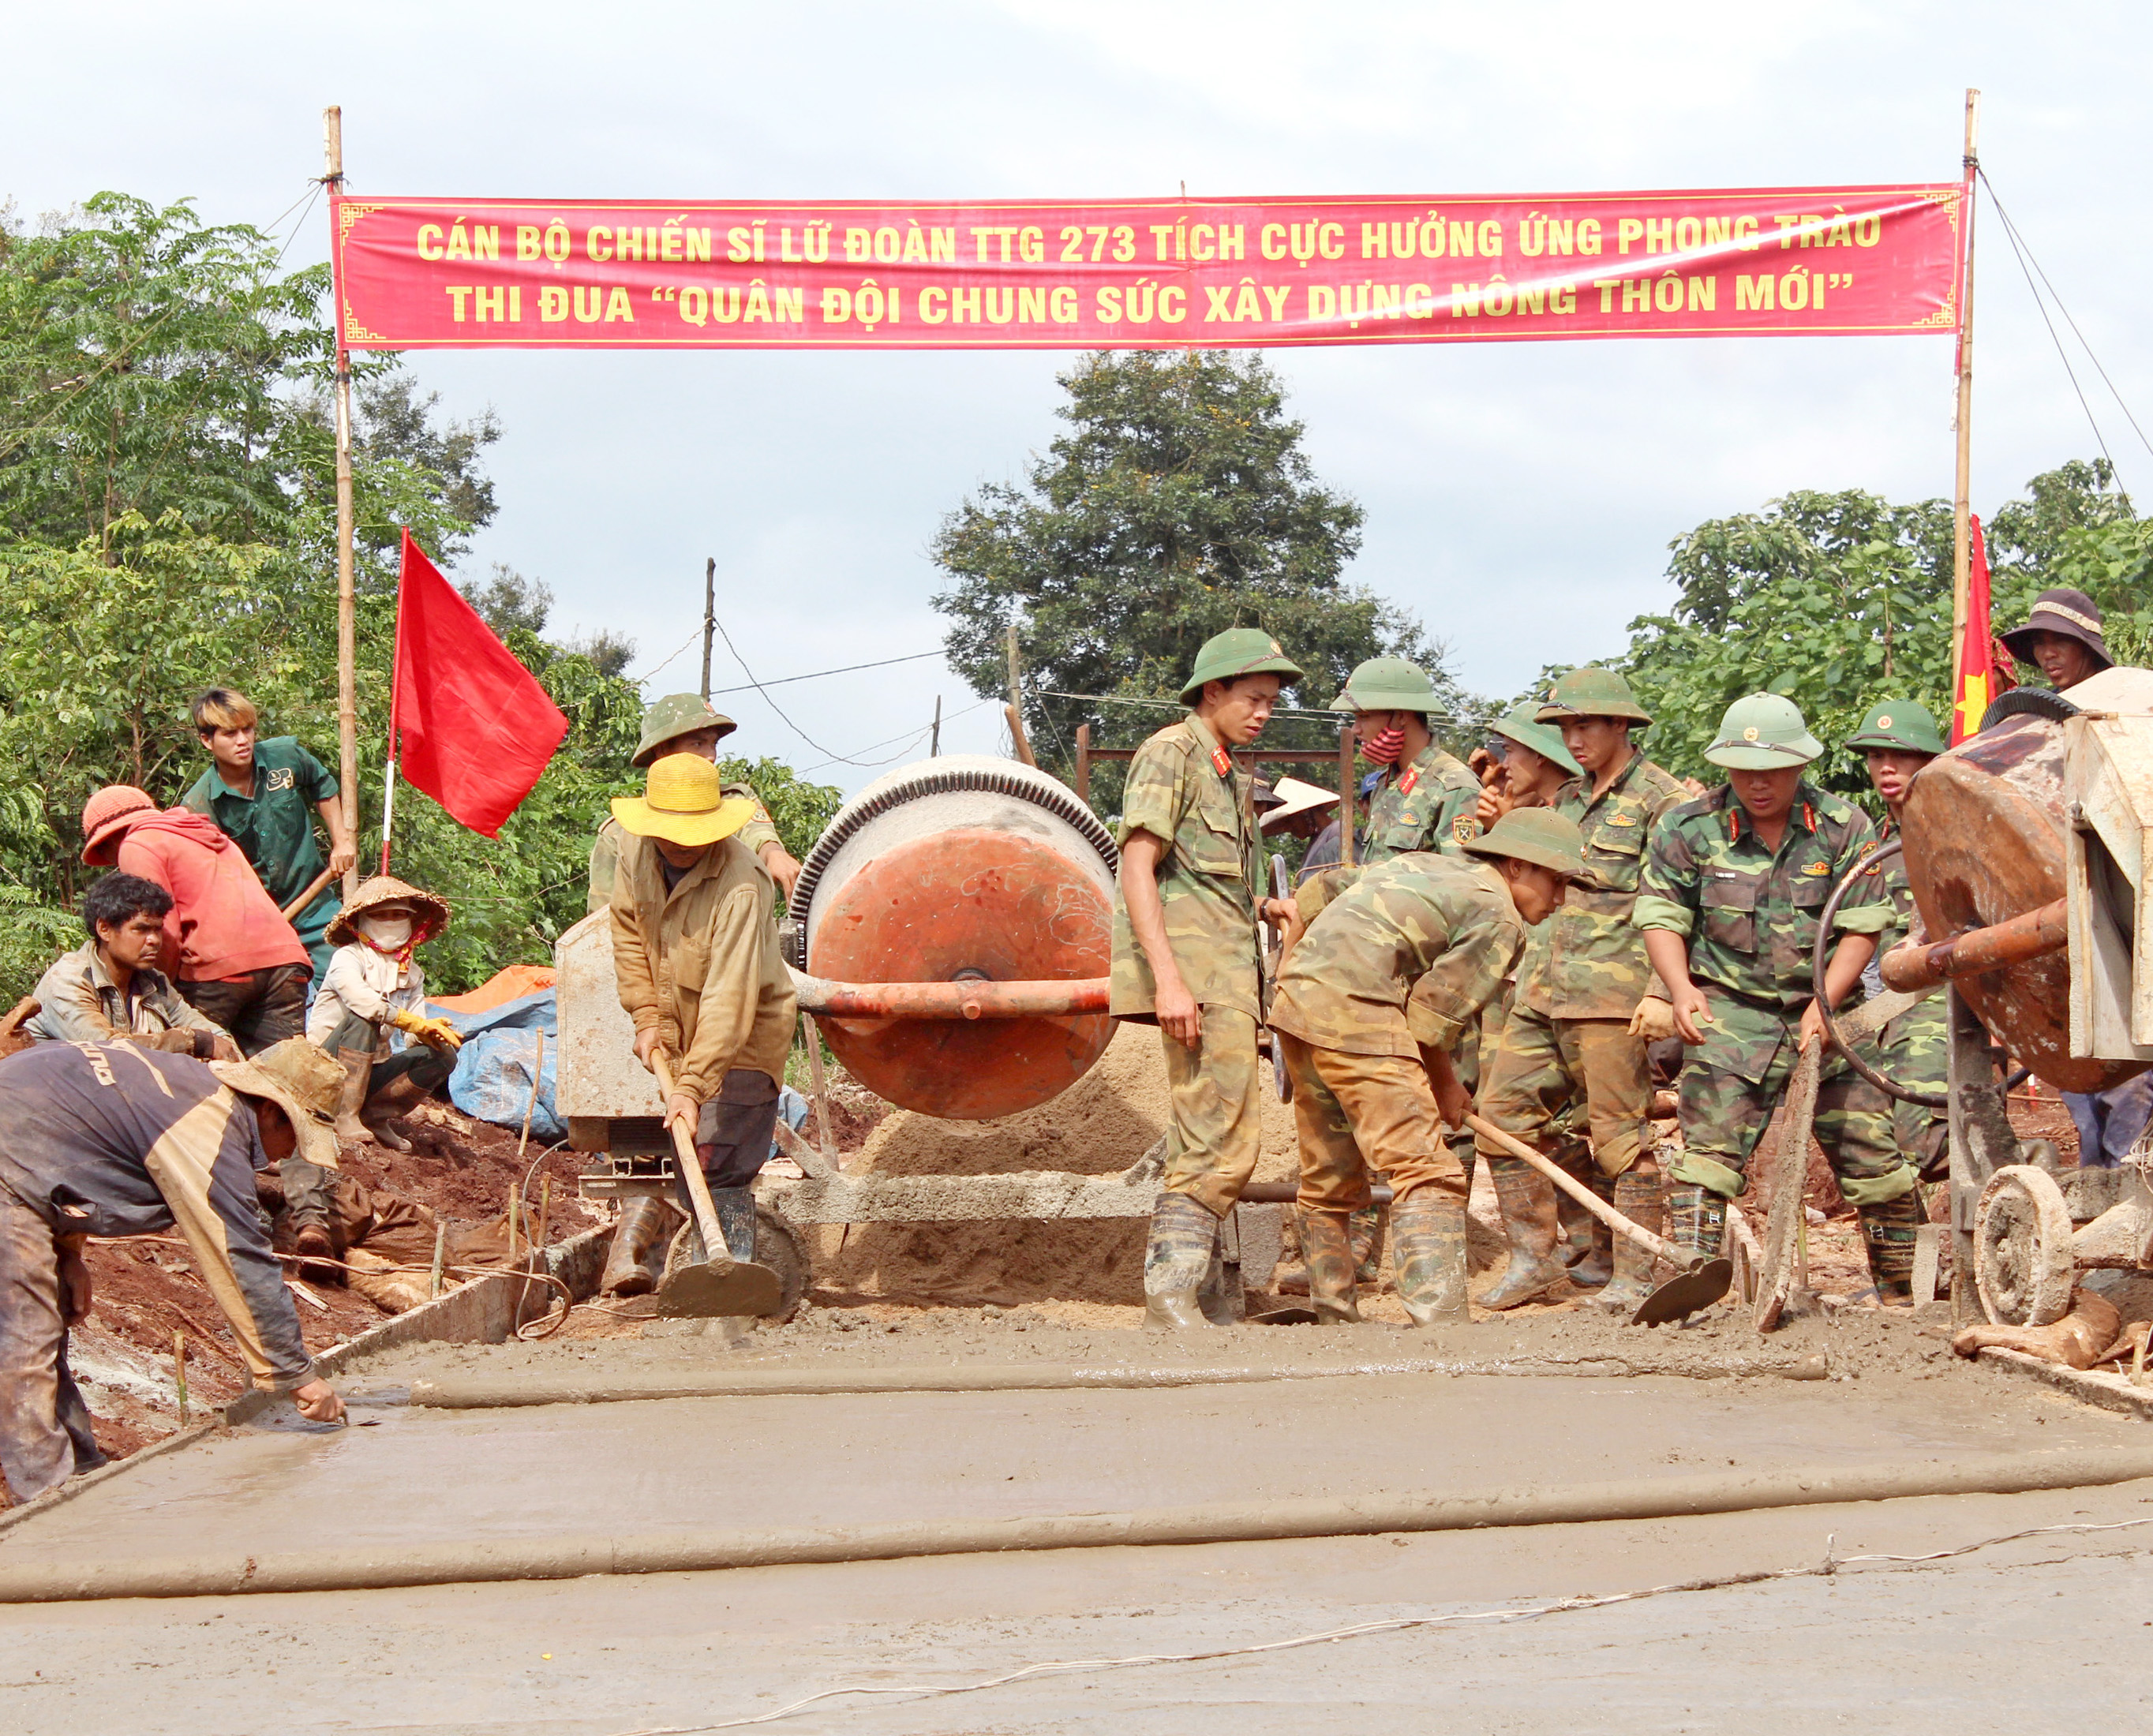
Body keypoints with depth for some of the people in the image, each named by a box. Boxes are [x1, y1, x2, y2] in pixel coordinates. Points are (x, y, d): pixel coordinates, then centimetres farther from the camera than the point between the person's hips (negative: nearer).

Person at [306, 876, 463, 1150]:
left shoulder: (411, 973, 10)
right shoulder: (347, 958, -10)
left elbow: (413, 1036, 0)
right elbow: (360, 999, -32)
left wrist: (431, 1033, -25)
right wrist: (418, 1025, -37)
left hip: (373, 1069, 6)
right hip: (329, 1064, -6)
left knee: (443, 1056, -14)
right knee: (362, 1019, -34)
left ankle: (375, 1115, -5)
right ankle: (345, 1117, -31)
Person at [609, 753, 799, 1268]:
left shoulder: (740, 887, -31)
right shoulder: (636, 851, -9)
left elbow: (729, 999, -35)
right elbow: (628, 932, 8)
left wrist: (691, 1087, -40)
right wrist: (647, 1018, 0)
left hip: (744, 1038, -7)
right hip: (681, 1035, 7)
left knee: (717, 1167, -15)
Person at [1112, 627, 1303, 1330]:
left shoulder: (1227, 774, 23)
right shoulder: (1170, 753, -5)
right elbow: (1137, 871, -14)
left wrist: (1262, 905, 11)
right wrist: (1168, 978, -24)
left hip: (1228, 975, 10)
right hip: (1193, 967, -10)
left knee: (1204, 1142, 12)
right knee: (1221, 1142, -16)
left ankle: (1194, 1294, 17)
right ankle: (1171, 1292, -17)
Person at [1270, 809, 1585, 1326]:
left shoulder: (1422, 864, 25)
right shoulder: (1500, 920, 0)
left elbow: (1312, 895, 25)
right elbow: (1431, 1015, -4)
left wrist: (1290, 979, 31)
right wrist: (1446, 1085, 12)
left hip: (1296, 995, 9)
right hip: (1355, 1011, -9)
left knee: (1329, 1177, 17)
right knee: (1426, 1172, -11)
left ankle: (1333, 1313, 23)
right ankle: (1440, 1319, -21)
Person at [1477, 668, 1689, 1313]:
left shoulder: (1663, 800, -5)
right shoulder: (1568, 799, 20)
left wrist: (1660, 994, -20)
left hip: (1613, 993, -8)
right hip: (1544, 989, 8)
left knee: (1620, 1132, -5)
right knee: (1505, 1111, 3)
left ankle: (1633, 1275, 0)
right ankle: (1532, 1257, 11)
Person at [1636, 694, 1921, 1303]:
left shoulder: (1845, 828, 0)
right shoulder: (1689, 828, -1)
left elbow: (1863, 928, -1)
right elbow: (1660, 916, 2)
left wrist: (1824, 1003, -14)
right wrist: (1682, 991, -16)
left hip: (1825, 1016, 1)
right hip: (1730, 1014, -1)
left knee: (1871, 1155, 5)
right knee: (1711, 1147, -15)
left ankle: (1902, 1290, 20)